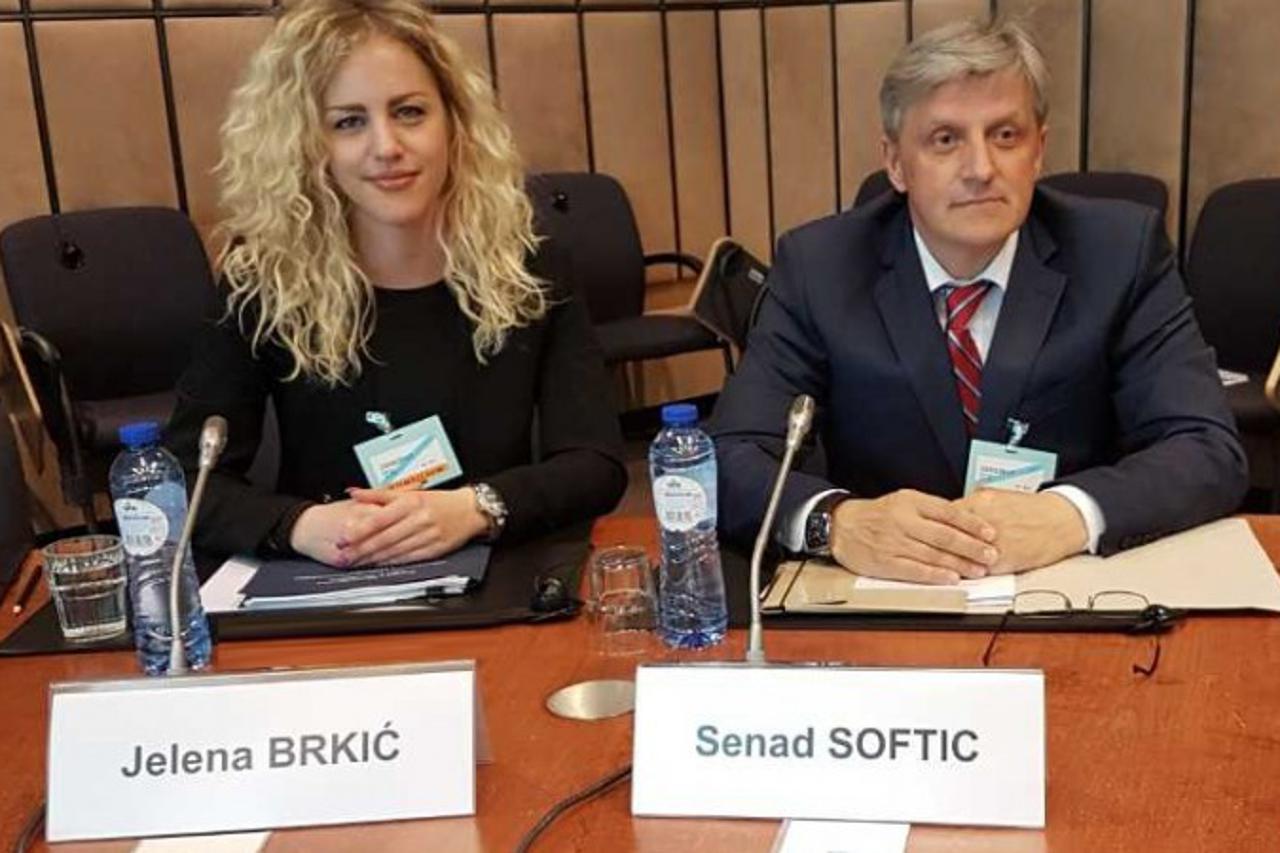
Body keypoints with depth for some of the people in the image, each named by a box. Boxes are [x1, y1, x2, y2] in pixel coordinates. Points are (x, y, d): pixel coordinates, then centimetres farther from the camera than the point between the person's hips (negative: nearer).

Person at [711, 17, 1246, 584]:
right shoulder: (817, 265, -6)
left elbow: (1211, 452, -10)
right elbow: (732, 459, -12)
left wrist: (1068, 514, -29)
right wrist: (838, 521, -32)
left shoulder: (1121, 252, -5)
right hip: (887, 596, 0)